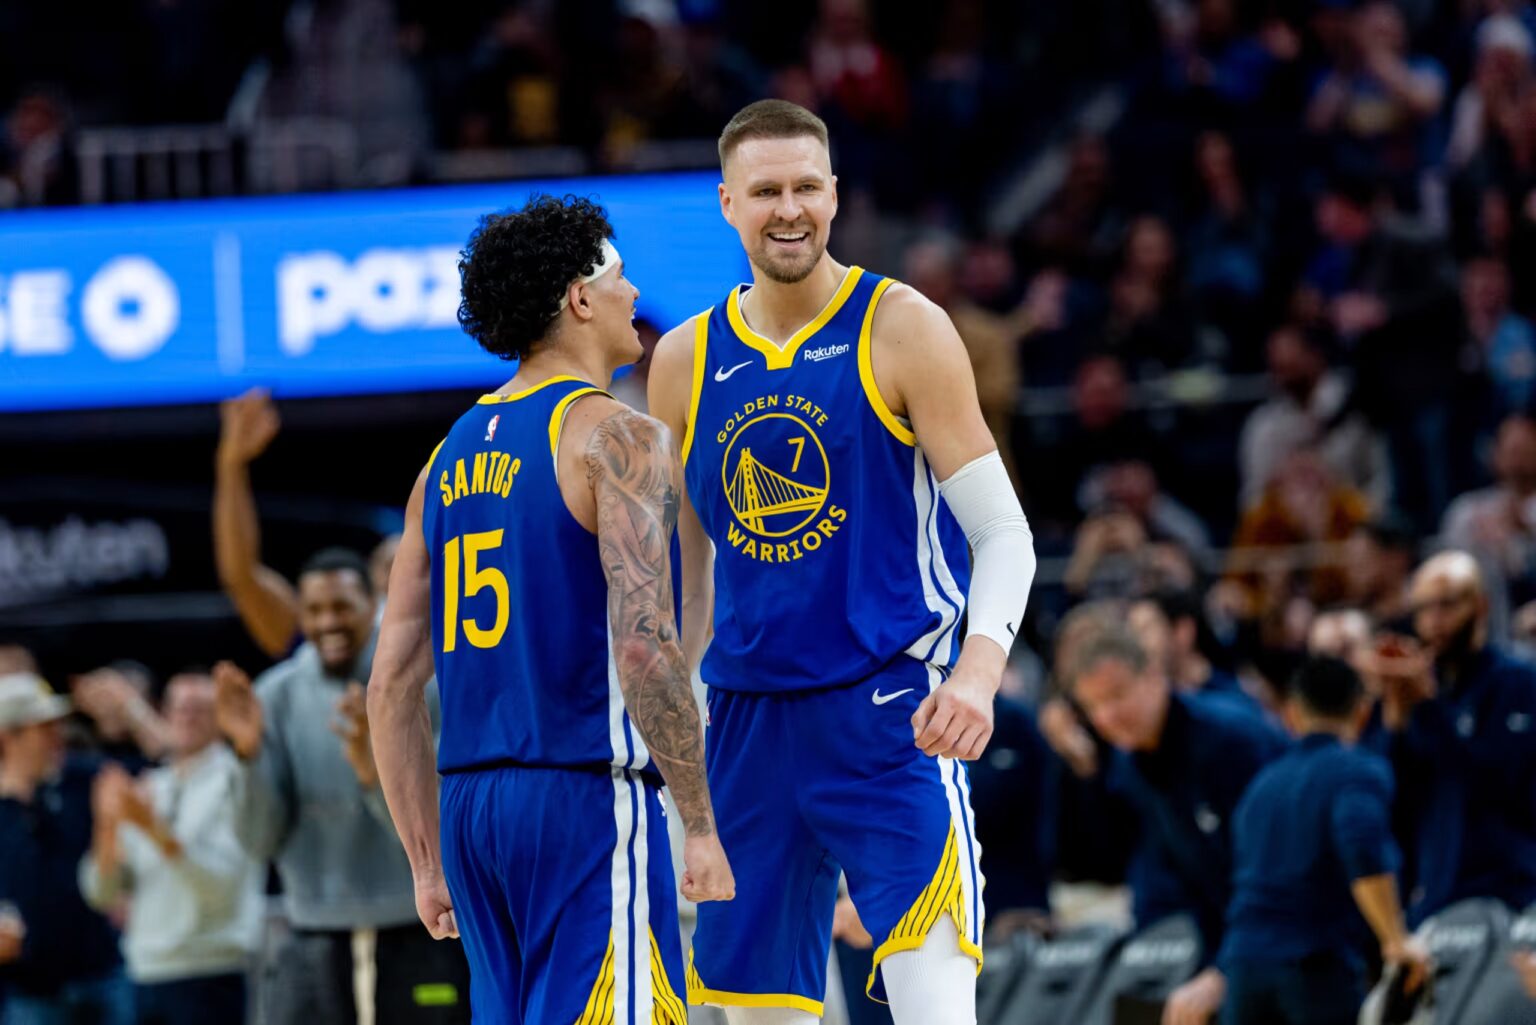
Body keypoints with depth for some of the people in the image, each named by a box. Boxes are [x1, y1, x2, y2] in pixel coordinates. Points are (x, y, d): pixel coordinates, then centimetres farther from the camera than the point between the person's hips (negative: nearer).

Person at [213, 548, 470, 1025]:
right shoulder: (277, 696, 3)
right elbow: (260, 841, -2)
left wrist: (372, 769, -30)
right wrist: (250, 753, -18)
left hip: (418, 948, -2)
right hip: (316, 945, 2)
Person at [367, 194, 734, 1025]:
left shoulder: (449, 460, 16)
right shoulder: (616, 437, -6)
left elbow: (390, 689, 15)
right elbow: (643, 646, -18)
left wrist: (428, 864, 20)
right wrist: (700, 823, -13)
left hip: (471, 802, 8)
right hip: (588, 798, -7)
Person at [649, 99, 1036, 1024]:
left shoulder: (903, 330, -4)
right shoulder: (686, 360, 9)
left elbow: (1004, 532, -6)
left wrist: (978, 672, -22)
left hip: (894, 714, -5)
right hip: (747, 719, 5)